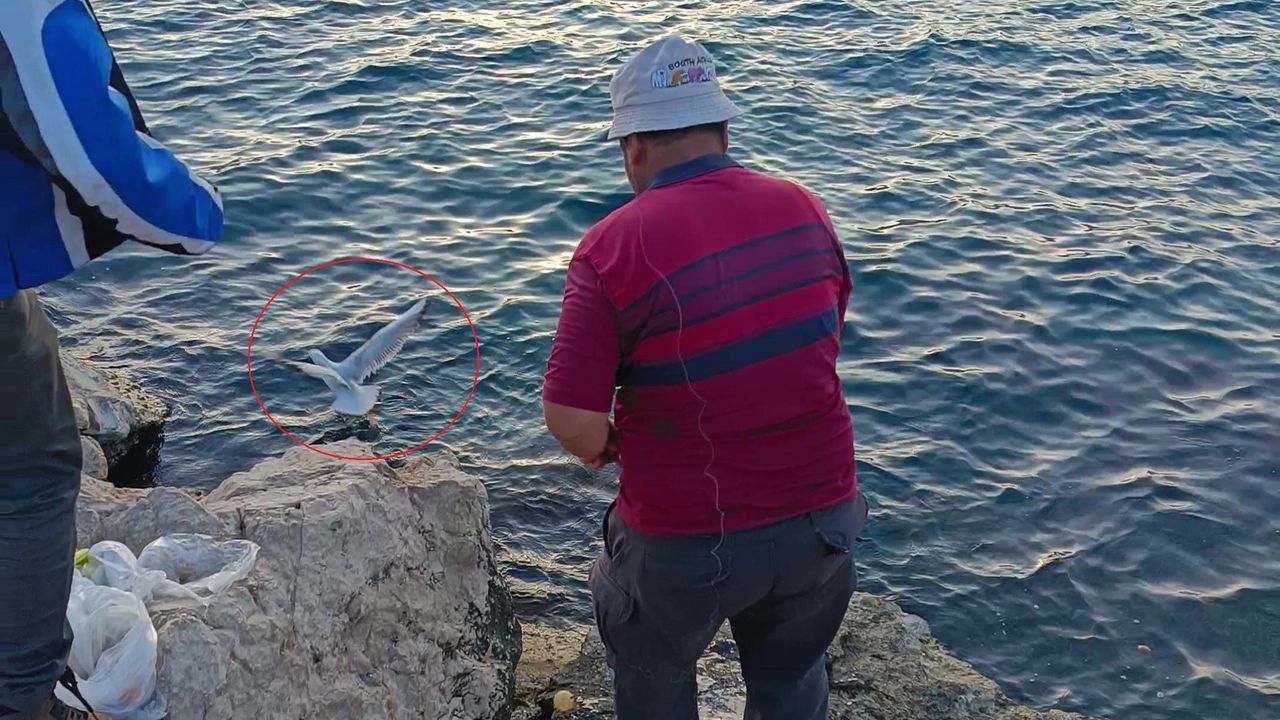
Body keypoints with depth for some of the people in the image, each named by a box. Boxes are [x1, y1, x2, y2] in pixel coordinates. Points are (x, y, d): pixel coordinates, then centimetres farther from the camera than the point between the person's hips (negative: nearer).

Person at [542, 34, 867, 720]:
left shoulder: (611, 246, -20)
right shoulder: (805, 209, -4)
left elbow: (572, 423, -22)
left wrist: (603, 448, 0)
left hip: (687, 543, -4)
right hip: (821, 516, 4)